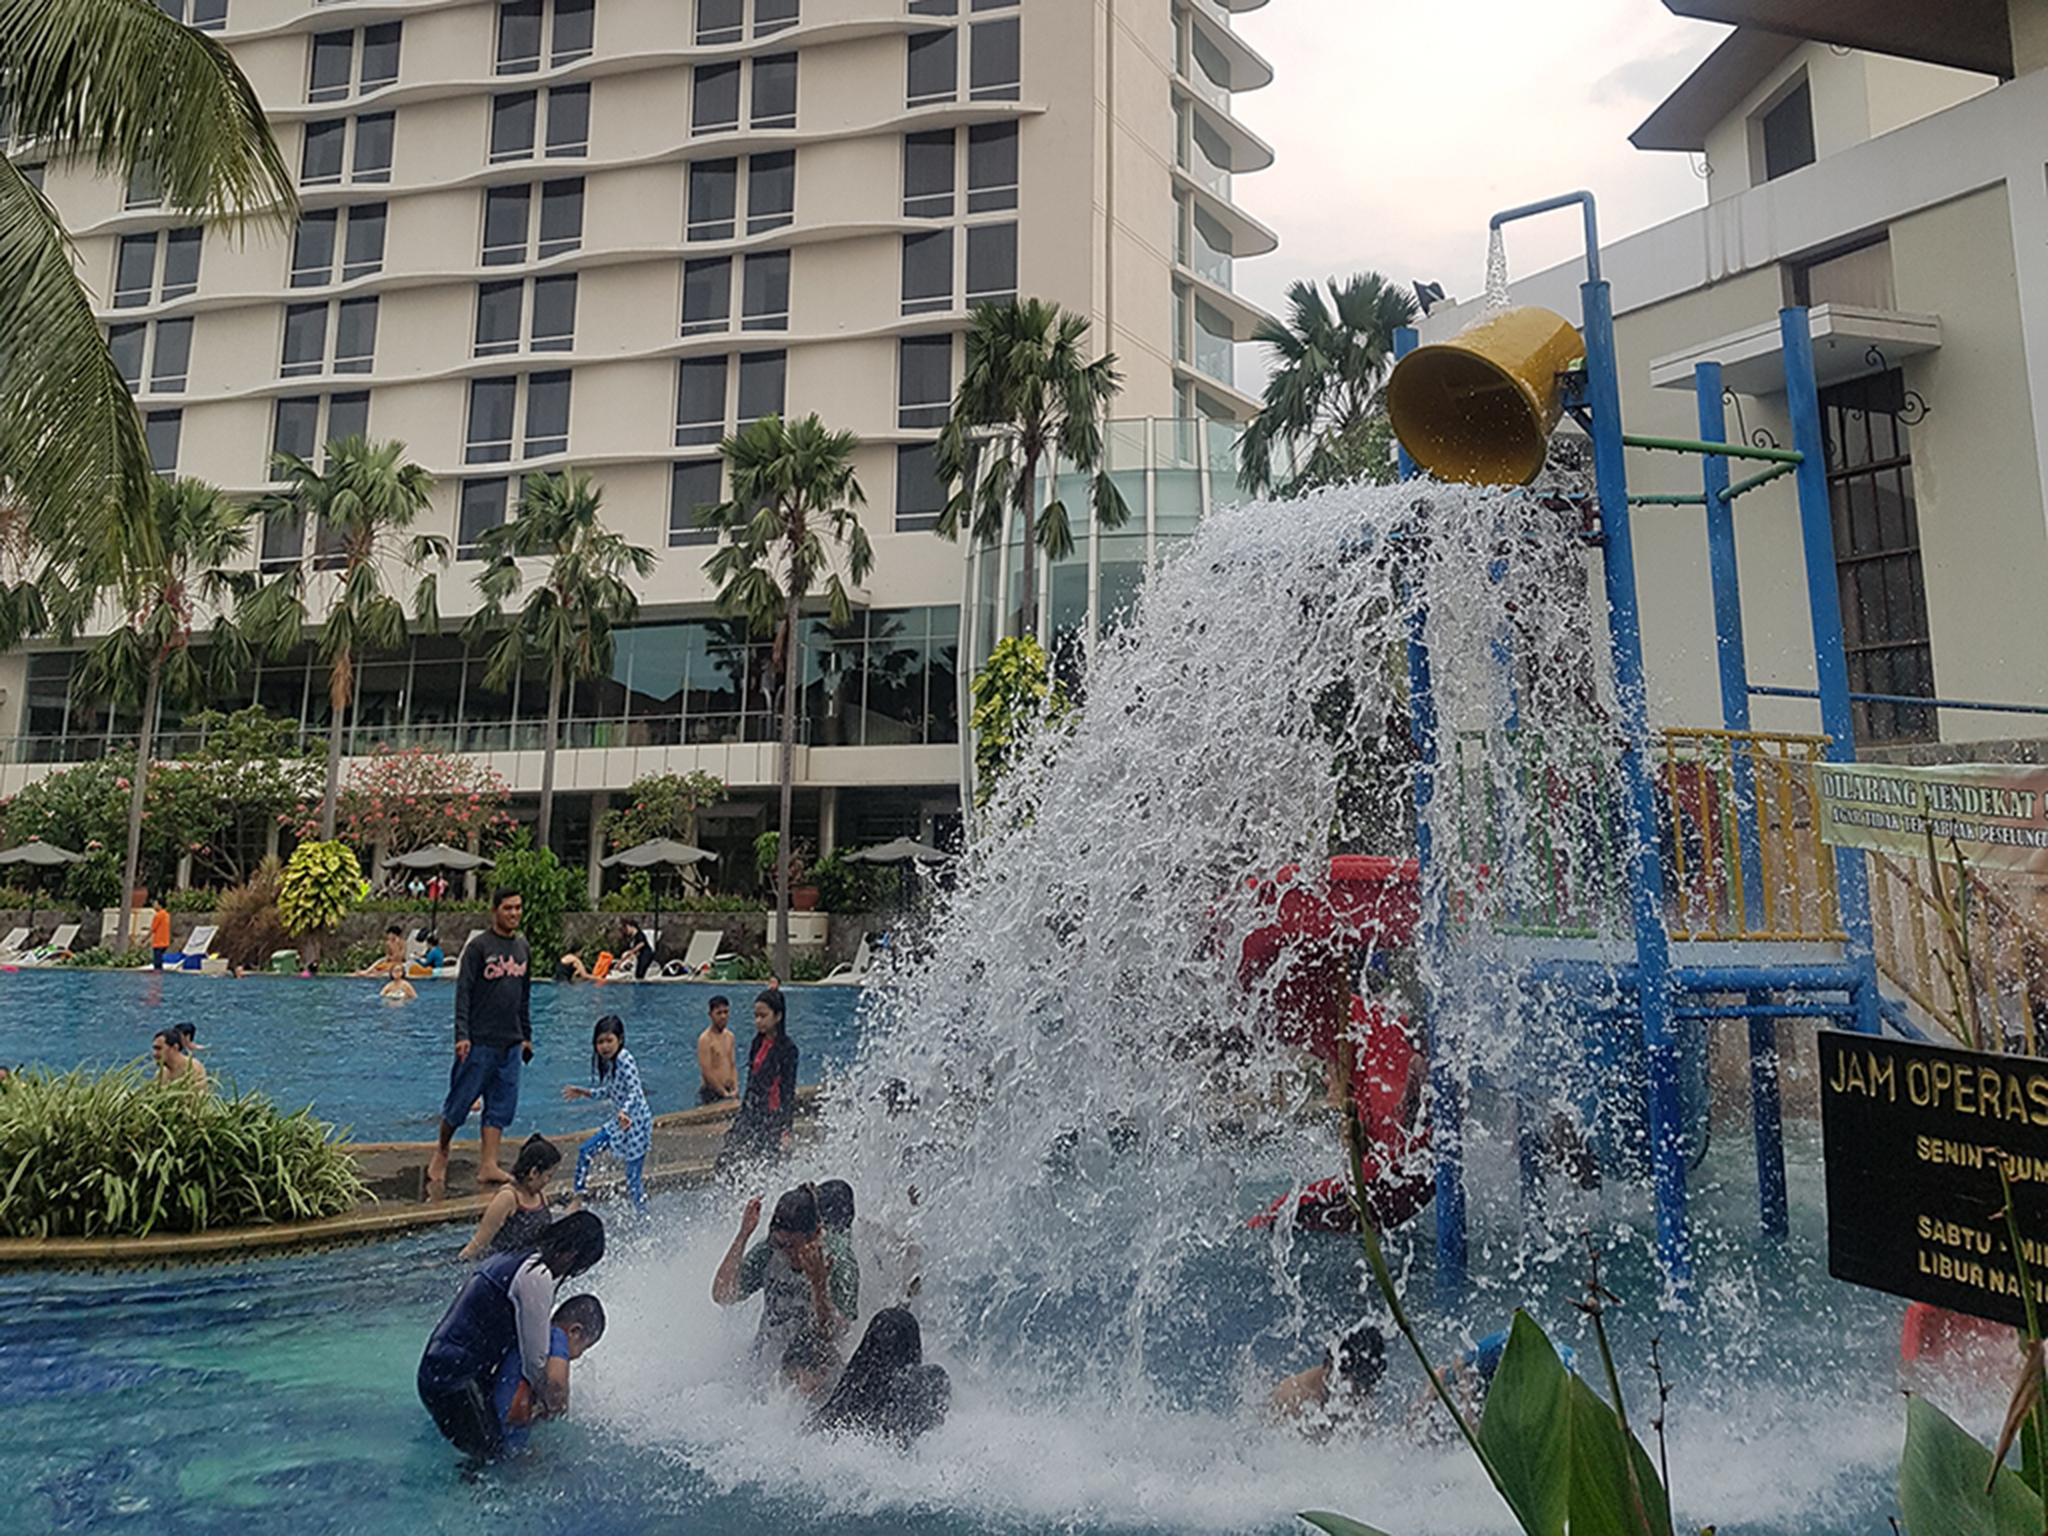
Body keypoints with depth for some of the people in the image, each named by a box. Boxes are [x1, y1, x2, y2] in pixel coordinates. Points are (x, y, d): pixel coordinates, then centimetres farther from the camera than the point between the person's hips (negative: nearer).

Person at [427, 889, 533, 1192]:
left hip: (511, 1042, 6)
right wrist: (462, 1035, -17)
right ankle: (441, 1153, 27)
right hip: (480, 1041, -5)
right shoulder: (479, 946, -8)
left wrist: (527, 1036, 18)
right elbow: (463, 993, -11)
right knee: (460, 1101, 4)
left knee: (501, 1106, 4)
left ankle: (488, 1166, 9)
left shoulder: (523, 948, 10)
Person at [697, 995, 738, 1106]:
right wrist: (724, 1093, -15)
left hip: (729, 1091, 7)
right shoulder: (705, 1039, -14)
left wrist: (735, 1088, -3)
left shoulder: (730, 1036, 8)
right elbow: (706, 1072, -18)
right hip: (711, 1094, -7)